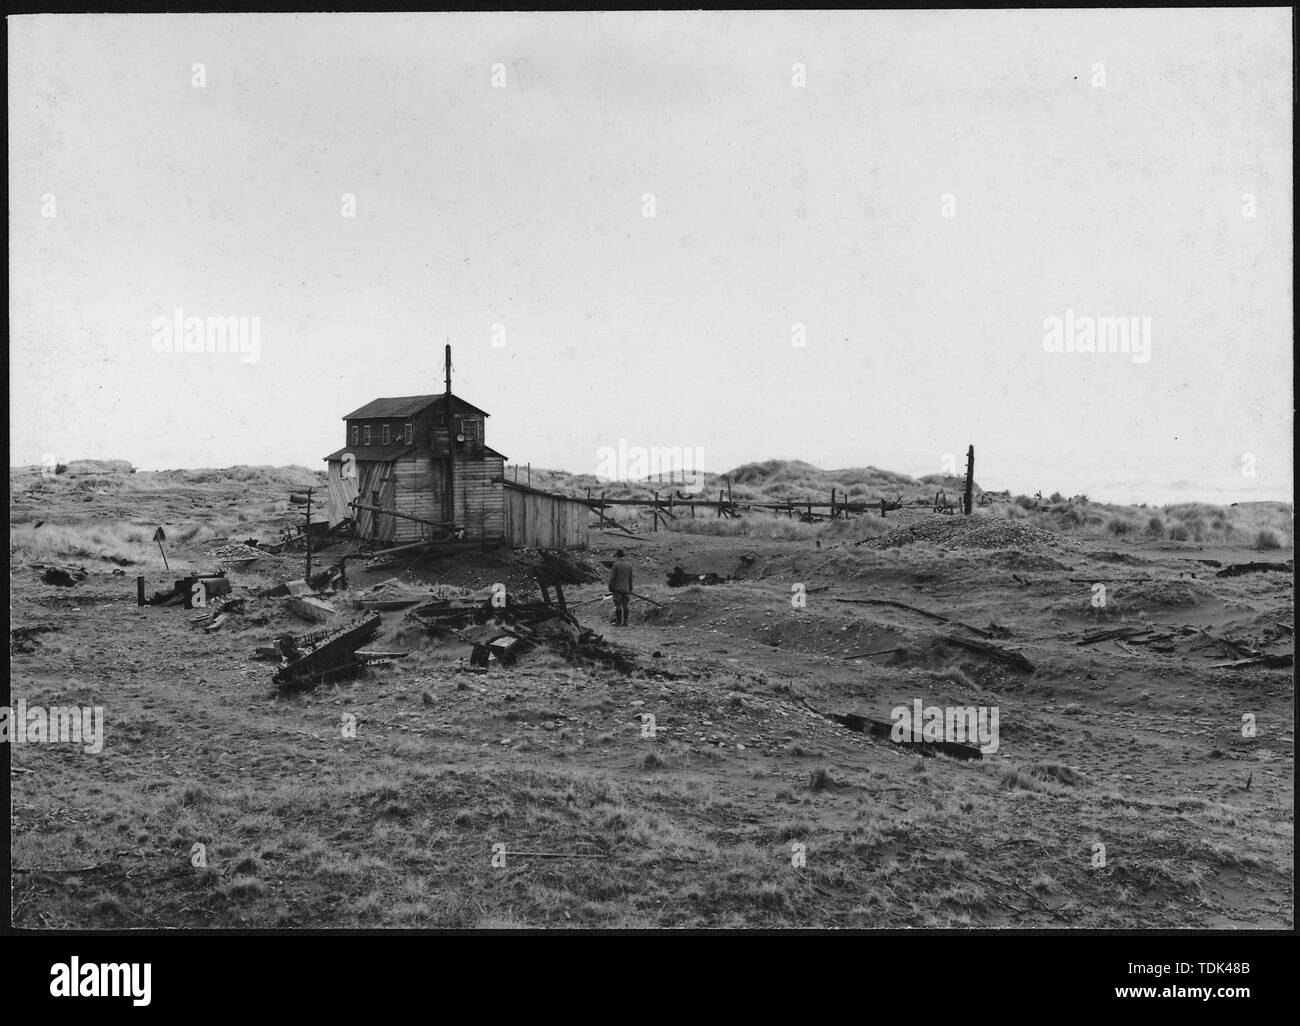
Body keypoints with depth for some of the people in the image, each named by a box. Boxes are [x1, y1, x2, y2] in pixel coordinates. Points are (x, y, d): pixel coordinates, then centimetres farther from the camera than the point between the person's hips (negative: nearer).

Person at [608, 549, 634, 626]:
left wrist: (611, 589, -2)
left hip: (617, 588, -5)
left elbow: (612, 577, -9)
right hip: (626, 588, 5)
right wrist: (630, 590, 16)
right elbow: (630, 579, 11)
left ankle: (618, 622, -4)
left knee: (618, 605, -3)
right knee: (625, 606, 4)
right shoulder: (629, 565, 8)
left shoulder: (616, 564, -8)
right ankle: (625, 622, 2)